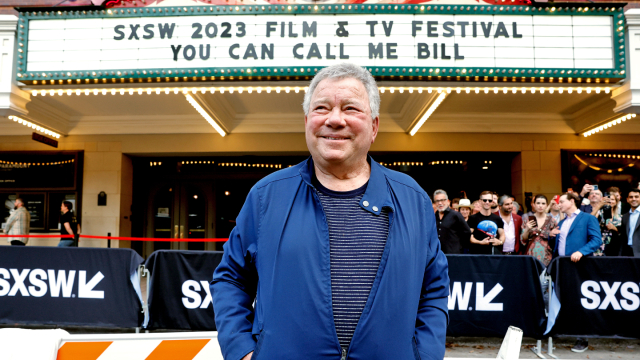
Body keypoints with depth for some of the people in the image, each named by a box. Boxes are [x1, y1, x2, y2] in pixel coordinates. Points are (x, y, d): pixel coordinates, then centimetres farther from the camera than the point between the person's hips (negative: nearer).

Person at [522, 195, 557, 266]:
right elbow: (523, 240, 4)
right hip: (530, 254, 0)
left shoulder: (551, 219, 3)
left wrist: (552, 234, -10)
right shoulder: (527, 218, 4)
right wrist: (527, 229, -13)